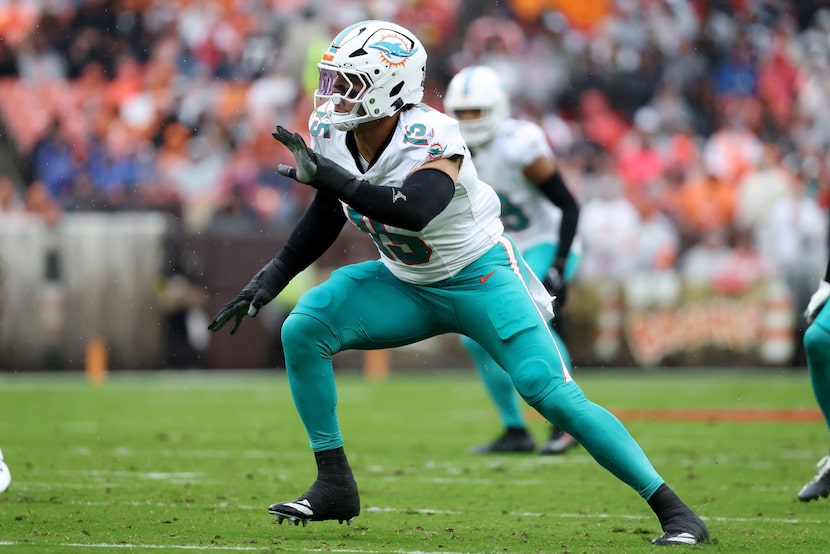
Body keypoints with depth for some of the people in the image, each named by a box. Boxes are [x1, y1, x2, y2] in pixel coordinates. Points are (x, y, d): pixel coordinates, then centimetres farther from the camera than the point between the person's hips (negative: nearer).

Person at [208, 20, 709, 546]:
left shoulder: (430, 138, -31)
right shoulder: (333, 133, -9)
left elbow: (415, 212, -51)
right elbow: (328, 215, 10)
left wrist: (331, 178, -51)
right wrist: (272, 278, 6)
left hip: (481, 279, -7)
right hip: (407, 283, 7)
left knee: (554, 395, -19)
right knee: (303, 331, -11)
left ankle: (673, 511, -12)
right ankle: (335, 486, -1)